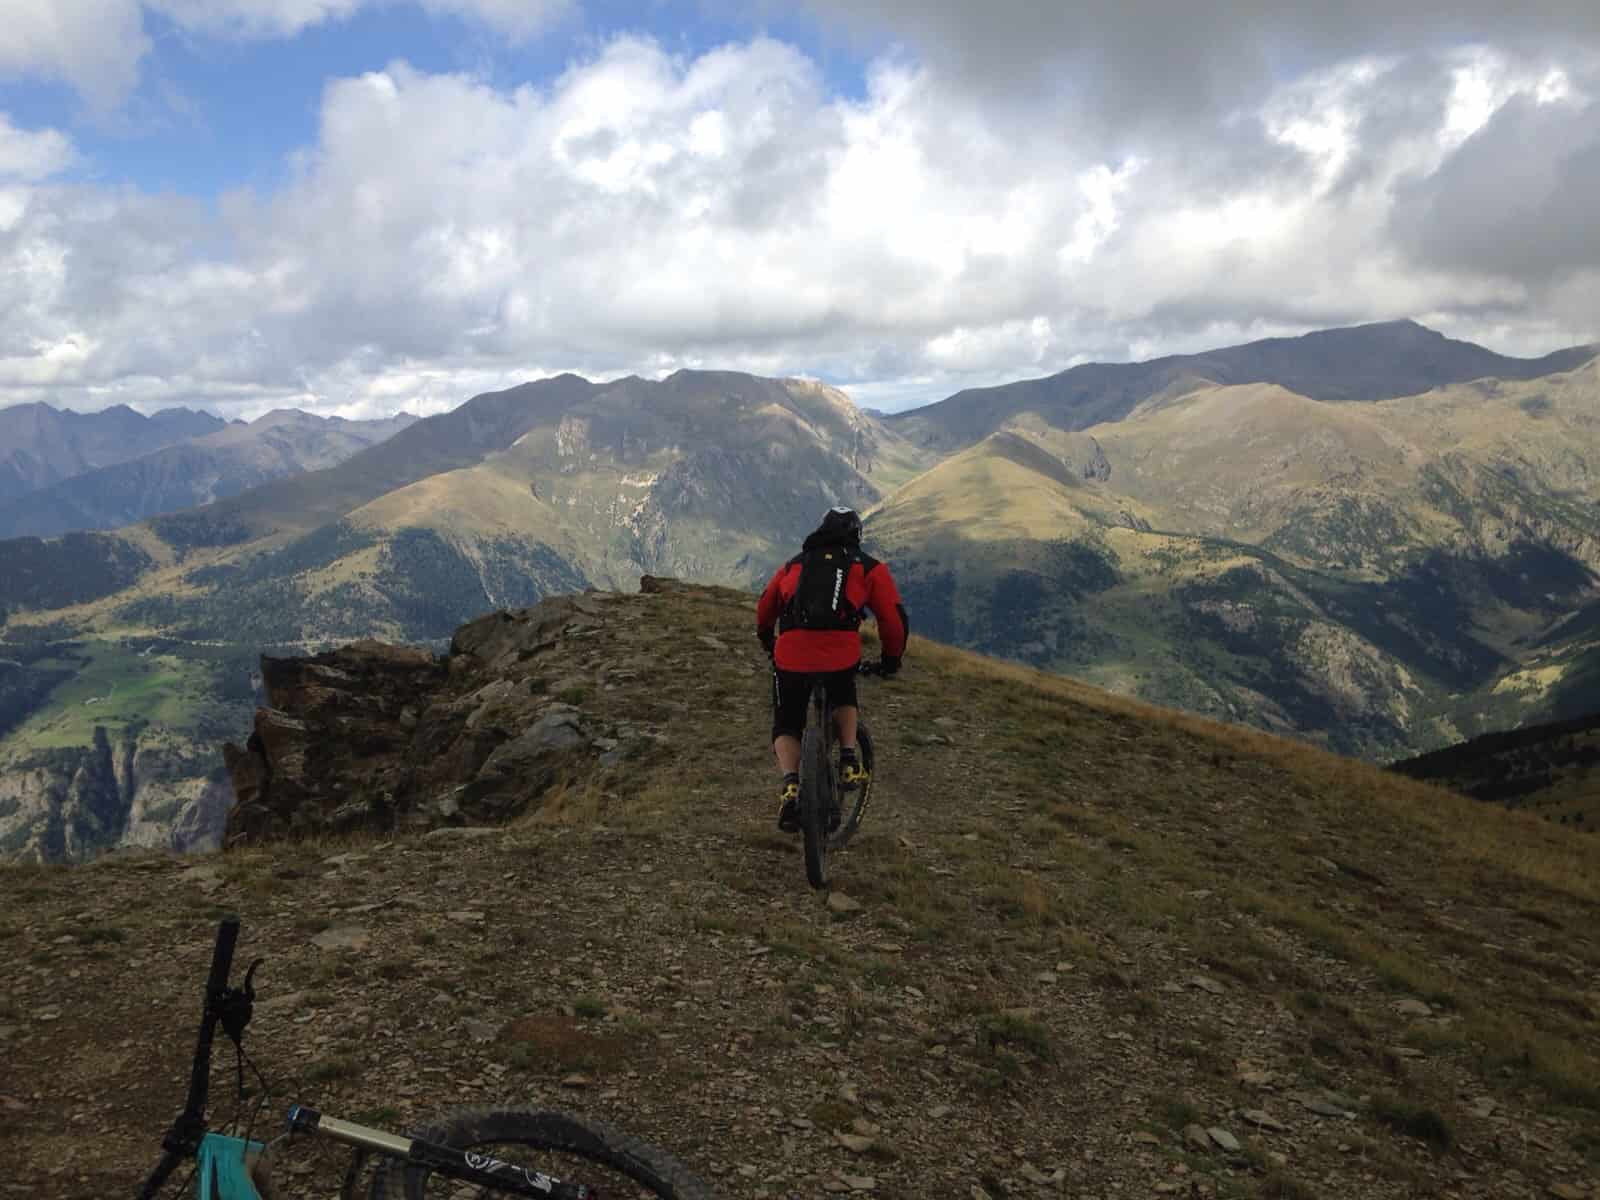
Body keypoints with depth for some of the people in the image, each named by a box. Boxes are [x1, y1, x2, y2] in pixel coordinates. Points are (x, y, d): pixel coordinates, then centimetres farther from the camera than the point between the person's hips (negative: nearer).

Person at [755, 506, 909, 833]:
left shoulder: (795, 564, 26)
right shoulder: (868, 567, 18)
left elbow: (764, 610, 35)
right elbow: (894, 619, 11)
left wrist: (767, 642, 54)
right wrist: (891, 658, 27)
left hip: (791, 656, 1)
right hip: (842, 655, -1)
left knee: (786, 728, 18)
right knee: (844, 700, 33)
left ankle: (791, 785, -7)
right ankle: (849, 763, 16)